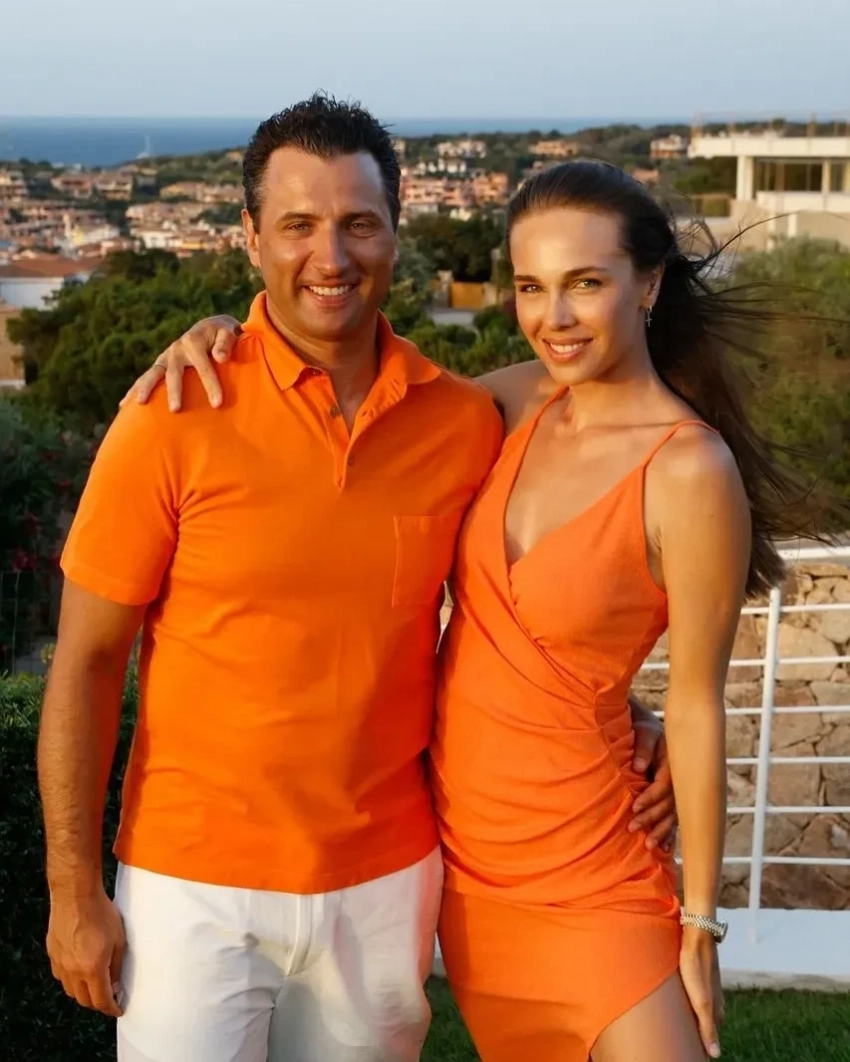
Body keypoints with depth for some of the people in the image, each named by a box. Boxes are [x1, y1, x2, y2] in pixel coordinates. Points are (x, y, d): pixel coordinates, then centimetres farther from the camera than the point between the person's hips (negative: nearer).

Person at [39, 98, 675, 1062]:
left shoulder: (468, 424, -4)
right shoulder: (176, 420, -13)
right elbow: (85, 665, -7)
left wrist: (621, 720, -3)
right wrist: (73, 894, -6)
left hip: (386, 885, 3)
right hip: (198, 892, -2)